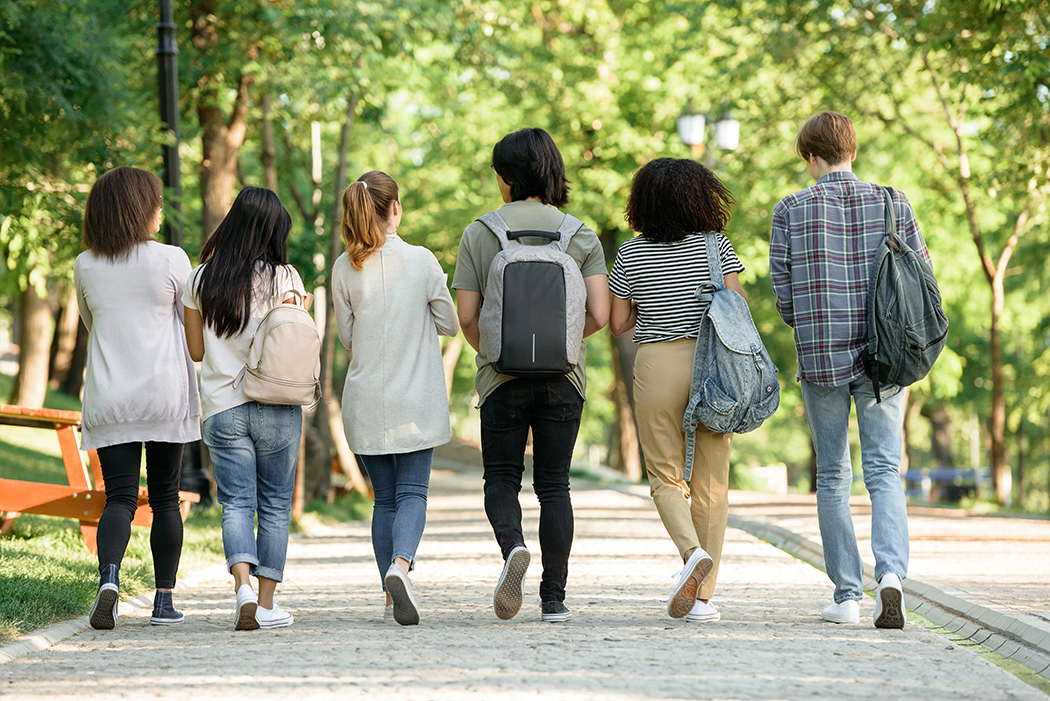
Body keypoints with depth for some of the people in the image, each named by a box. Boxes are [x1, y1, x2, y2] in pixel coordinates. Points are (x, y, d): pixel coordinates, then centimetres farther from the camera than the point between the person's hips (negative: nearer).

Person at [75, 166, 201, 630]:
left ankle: (109, 577, -27)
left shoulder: (85, 267, 3)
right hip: (165, 393, -1)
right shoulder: (171, 260, -6)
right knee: (165, 498, 10)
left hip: (108, 398, 1)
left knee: (119, 496, 0)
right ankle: (164, 600, 12)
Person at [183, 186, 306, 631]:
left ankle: (243, 586, -22)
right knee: (275, 506, 8)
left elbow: (196, 350, 8)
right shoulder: (283, 277, -5)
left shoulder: (201, 279, 3)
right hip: (276, 408, -1)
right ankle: (267, 603, 7)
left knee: (236, 504, 1)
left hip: (222, 408, 1)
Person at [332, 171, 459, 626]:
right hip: (415, 399, -2)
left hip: (365, 399, 2)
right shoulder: (421, 261, -8)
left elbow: (347, 337, 5)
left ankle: (392, 594, 10)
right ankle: (400, 566, -27)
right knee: (412, 492, -1)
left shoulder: (345, 268, -2)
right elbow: (450, 324, 1)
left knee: (384, 498, 11)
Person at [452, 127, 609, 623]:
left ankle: (513, 547, -21)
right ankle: (554, 597, 6)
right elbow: (599, 315, -5)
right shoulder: (581, 236, 2)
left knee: (501, 479, 9)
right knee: (553, 484, 9)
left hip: (502, 377, -1)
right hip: (563, 377, 1)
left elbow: (466, 318, -3)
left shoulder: (478, 234, -1)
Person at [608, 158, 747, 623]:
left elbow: (617, 323, 5)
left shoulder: (631, 254, 1)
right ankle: (703, 597, 4)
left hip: (657, 364, -1)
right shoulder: (714, 245, 0)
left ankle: (693, 552, -23)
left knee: (666, 478, 7)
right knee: (711, 481, 6)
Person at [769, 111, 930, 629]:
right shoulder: (893, 203, 2)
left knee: (832, 476, 11)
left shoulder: (790, 210, -1)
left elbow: (783, 294, -1)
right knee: (884, 471, 1)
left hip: (820, 356, 0)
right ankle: (891, 572, -23)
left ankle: (846, 595, 12)